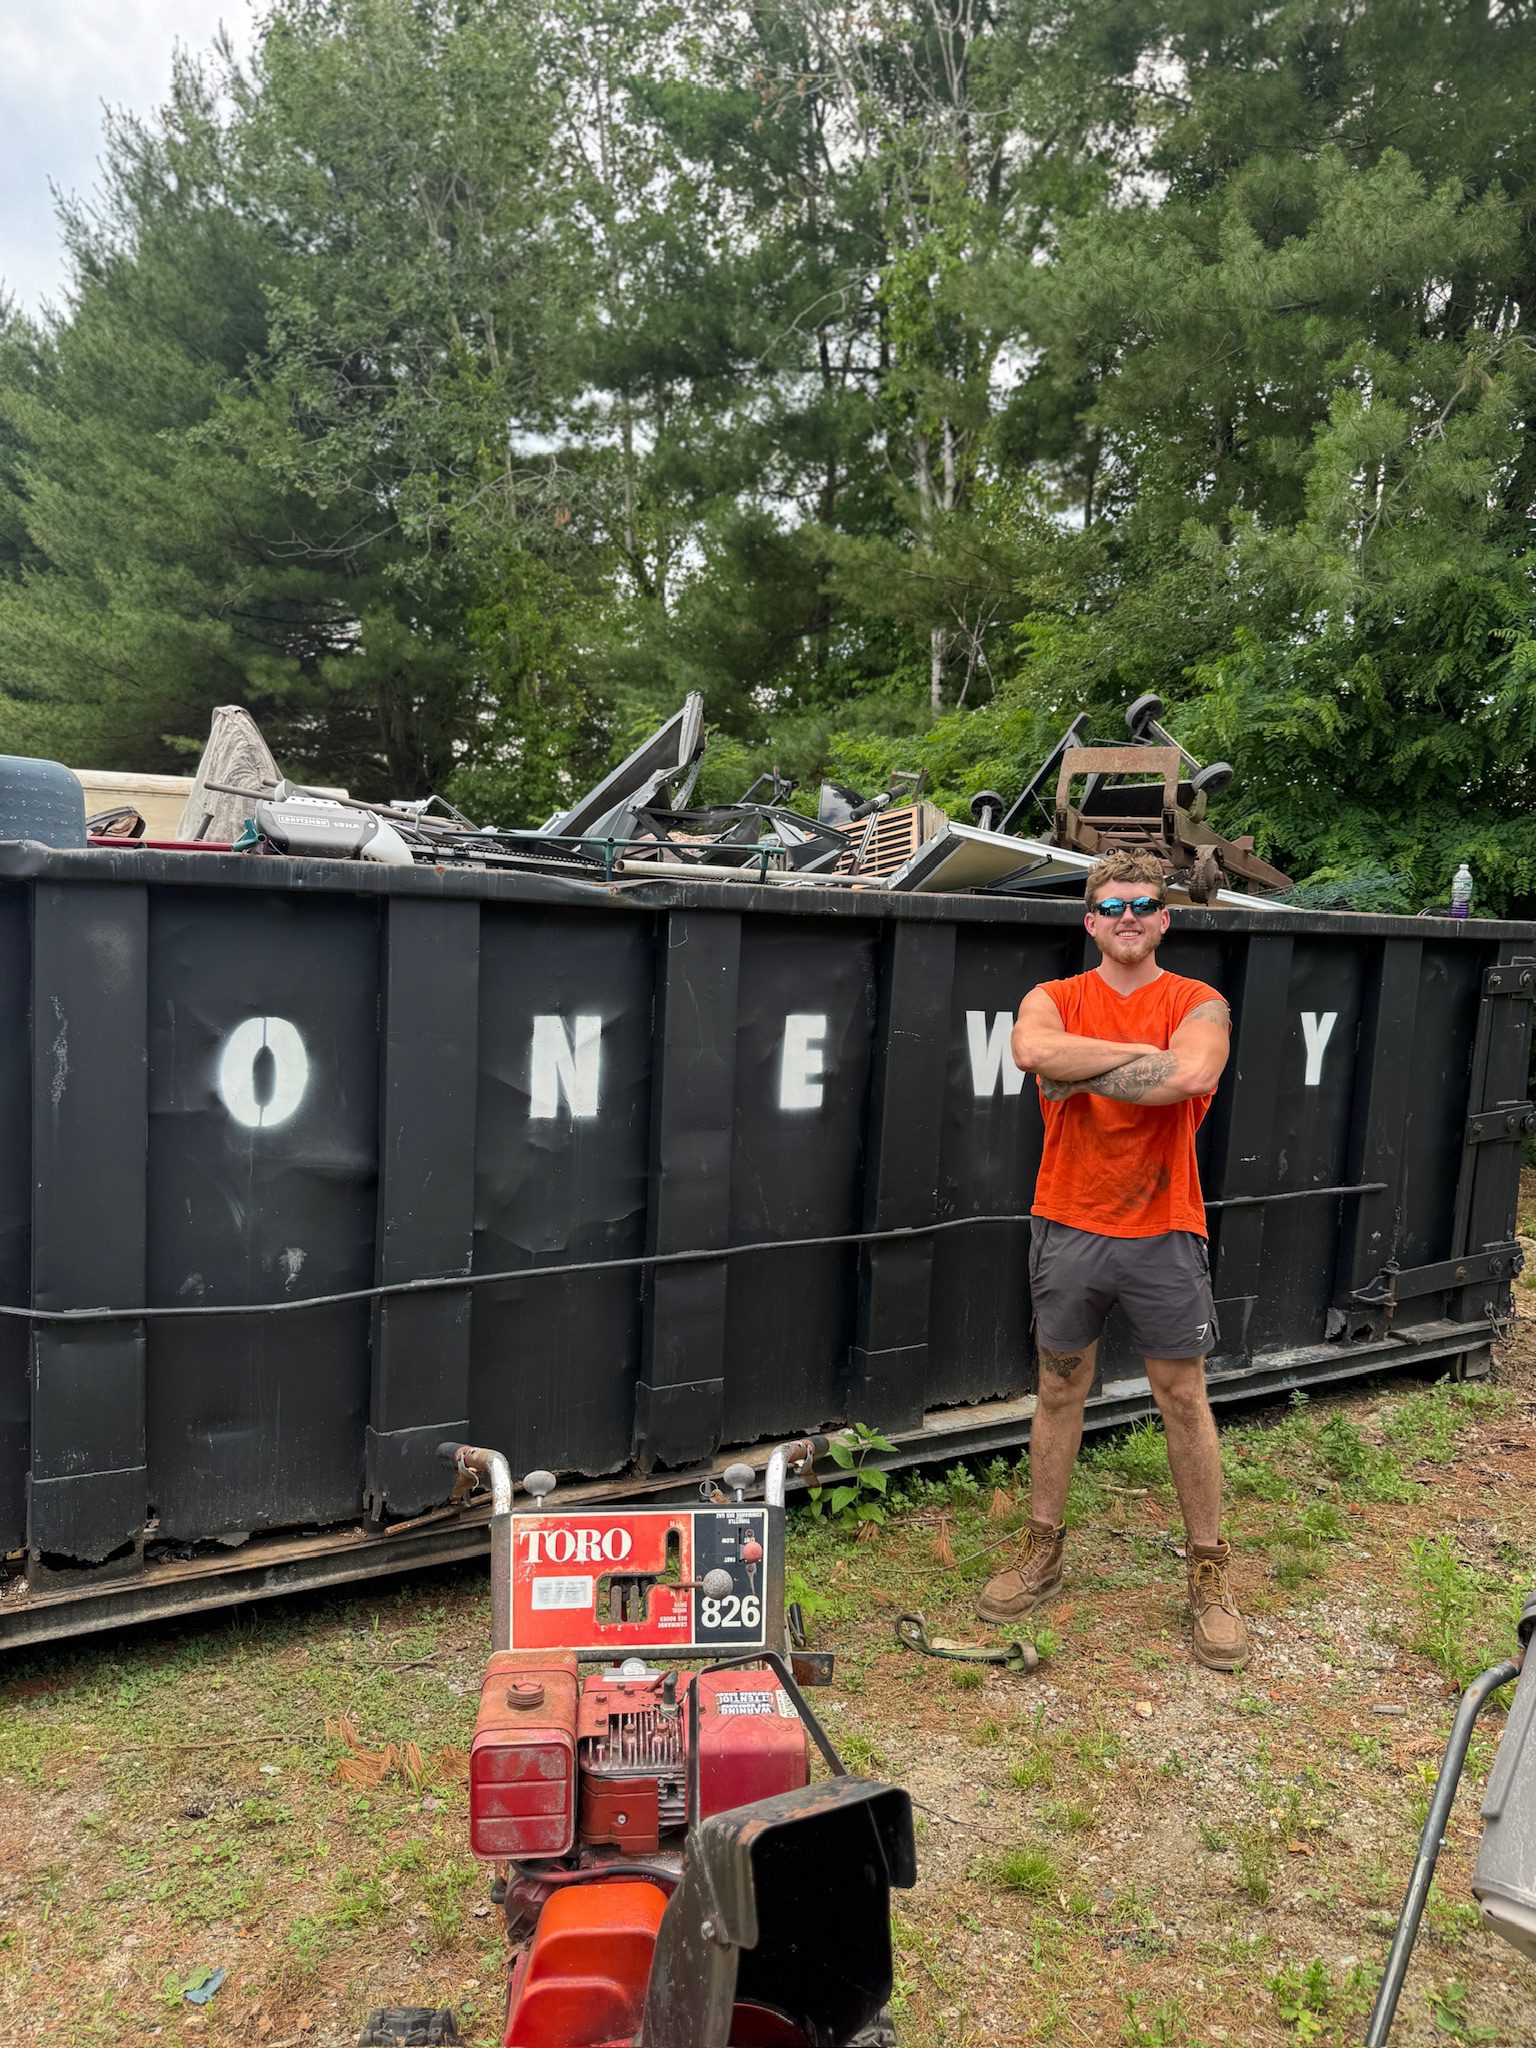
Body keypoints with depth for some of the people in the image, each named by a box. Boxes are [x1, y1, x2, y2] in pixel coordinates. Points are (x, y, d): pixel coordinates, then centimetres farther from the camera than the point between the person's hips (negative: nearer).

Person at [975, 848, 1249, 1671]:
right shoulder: (1055, 999, 1)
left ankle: (1209, 1571, 24)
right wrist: (1140, 1053, -20)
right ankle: (1042, 1551, 29)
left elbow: (1188, 1076, -26)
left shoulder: (1198, 1004, -3)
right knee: (1060, 1390, 13)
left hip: (1163, 1232, -1)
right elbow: (1033, 1050, -24)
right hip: (1068, 1226, 2)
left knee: (1184, 1396, 8)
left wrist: (1078, 1072, -18)